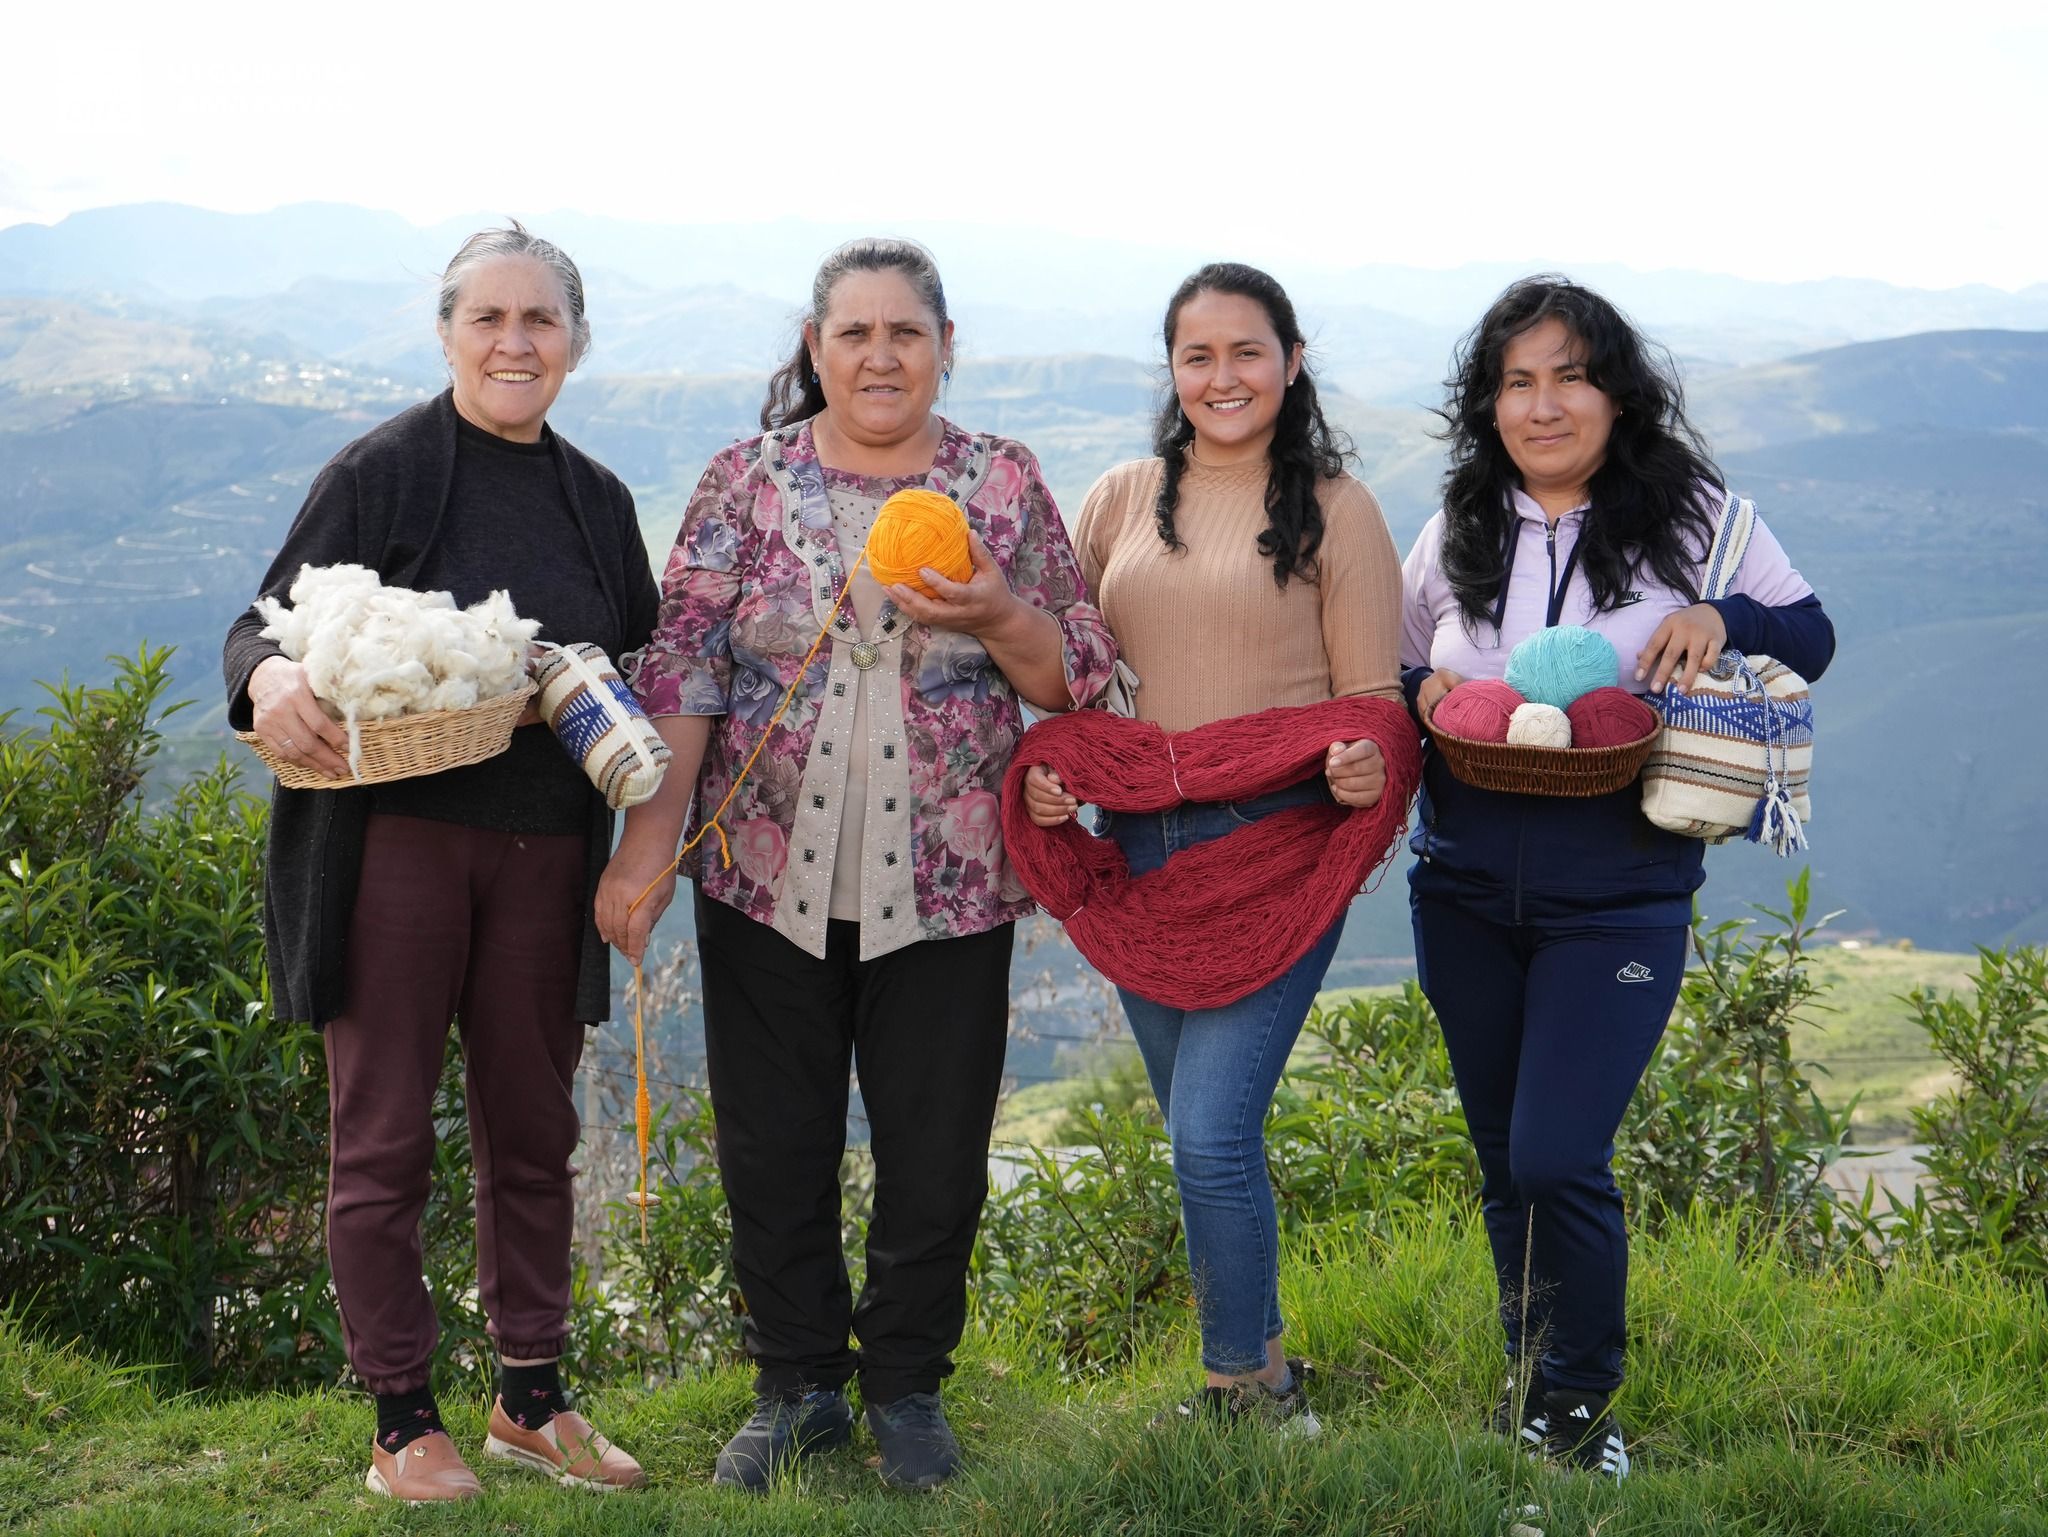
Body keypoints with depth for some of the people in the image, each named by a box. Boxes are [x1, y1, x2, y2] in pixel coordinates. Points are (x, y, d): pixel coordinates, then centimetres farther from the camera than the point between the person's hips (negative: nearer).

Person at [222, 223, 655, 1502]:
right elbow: (269, 621, -5)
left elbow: (641, 671, 19)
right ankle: (405, 1422, 14)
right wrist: (271, 677, -26)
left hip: (544, 855, 4)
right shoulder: (382, 473, -3)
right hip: (395, 837, -4)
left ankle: (533, 1399, 25)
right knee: (385, 1133, 2)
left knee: (534, 1129, 11)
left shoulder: (598, 501, 11)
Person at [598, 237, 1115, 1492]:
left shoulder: (1005, 484, 3)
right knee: (773, 1150, 7)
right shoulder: (748, 481, 2)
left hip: (946, 891, 0)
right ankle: (798, 1386, 26)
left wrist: (997, 617, -17)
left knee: (936, 1155, 6)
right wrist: (649, 845, -10)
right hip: (768, 879, 0)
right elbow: (682, 668, -2)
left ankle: (907, 1387, 26)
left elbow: (1081, 676, 4)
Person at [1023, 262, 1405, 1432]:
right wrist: (1048, 771, -3)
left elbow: (1372, 699, -1)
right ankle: (1261, 1365, 28)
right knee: (1205, 1138, 12)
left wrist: (1365, 767, -22)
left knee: (1212, 1133, -13)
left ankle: (1245, 1397, 3)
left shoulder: (1335, 509, 1)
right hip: (1139, 849, 5)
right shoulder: (1122, 501, 12)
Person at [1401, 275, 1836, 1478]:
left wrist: (1724, 617, -16)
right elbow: (1388, 673, 17)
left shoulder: (1693, 518, -1)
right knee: (1504, 1156, 13)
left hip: (1618, 896, -4)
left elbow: (1814, 639, 5)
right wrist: (1424, 697, -7)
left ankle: (1582, 1399, 10)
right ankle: (1531, 1378, 33)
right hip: (1466, 892, 4)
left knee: (1559, 1157, -13)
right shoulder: (1454, 537, 7)